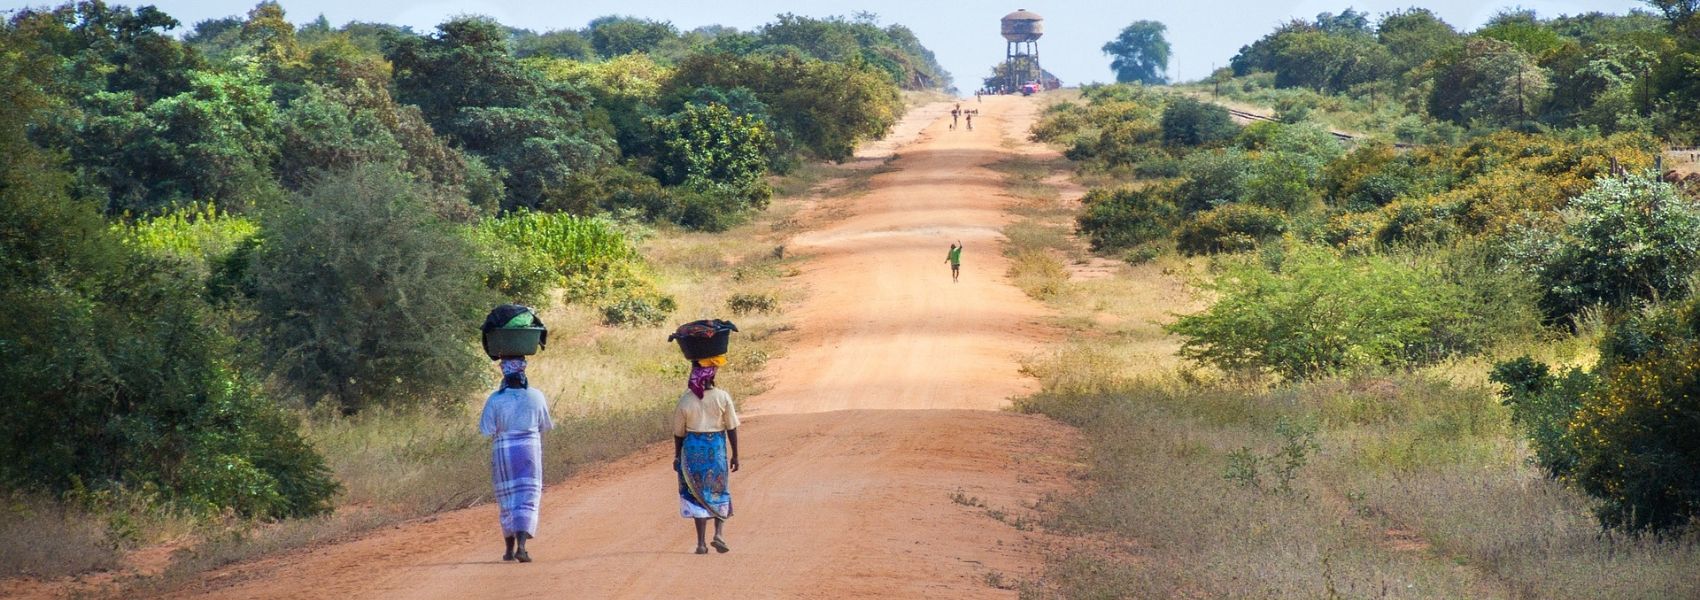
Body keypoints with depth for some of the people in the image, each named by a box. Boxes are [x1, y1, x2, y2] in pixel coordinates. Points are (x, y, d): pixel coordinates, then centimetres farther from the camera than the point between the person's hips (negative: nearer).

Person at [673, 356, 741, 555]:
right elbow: (732, 428, -3)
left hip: (692, 448, 0)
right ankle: (719, 533, -2)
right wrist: (735, 455, 6)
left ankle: (701, 542, 5)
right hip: (716, 448, 0)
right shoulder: (722, 397, -9)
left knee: (698, 495, 8)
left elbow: (678, 432, 1)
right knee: (719, 493, 16)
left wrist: (677, 456, 13)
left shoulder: (685, 400, -7)